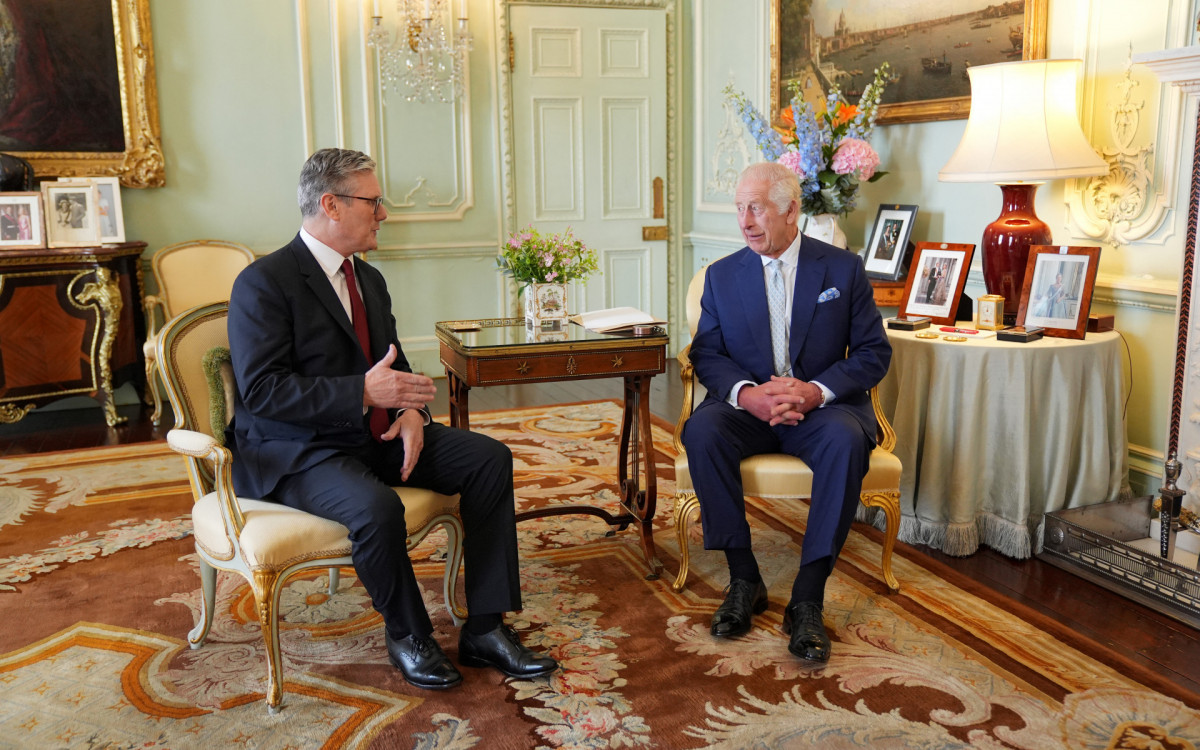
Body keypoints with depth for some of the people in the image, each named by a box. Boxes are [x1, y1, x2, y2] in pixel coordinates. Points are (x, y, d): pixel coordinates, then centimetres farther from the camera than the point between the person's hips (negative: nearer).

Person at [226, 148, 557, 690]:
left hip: (378, 433, 8)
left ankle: (485, 629, -7)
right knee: (377, 507, -36)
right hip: (298, 452, -8)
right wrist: (362, 392, -27)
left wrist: (411, 410, -4)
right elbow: (260, 390, -20)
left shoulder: (368, 279, 14)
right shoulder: (263, 283, -12)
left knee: (491, 459, -9)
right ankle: (407, 635, -6)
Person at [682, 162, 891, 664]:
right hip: (747, 405, 2)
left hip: (822, 405, -1)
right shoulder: (722, 275, 8)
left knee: (847, 441, -35)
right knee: (701, 431, -30)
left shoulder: (844, 269, 3)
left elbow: (873, 352, 0)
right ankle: (744, 579, -18)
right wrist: (746, 392, -20)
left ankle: (807, 598, -27)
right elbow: (706, 354, 3)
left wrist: (816, 390, -19)